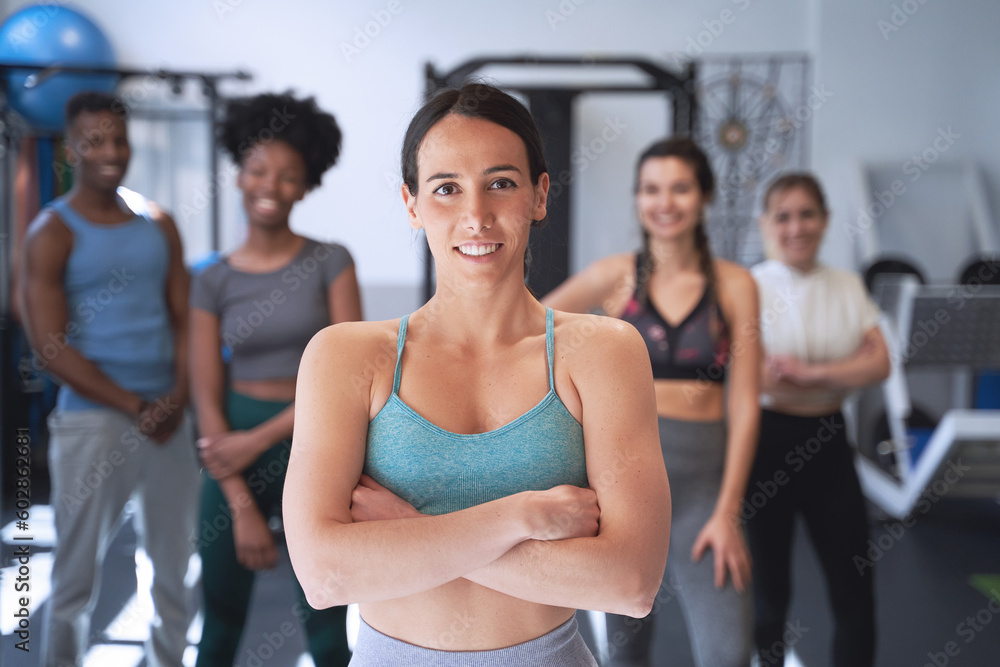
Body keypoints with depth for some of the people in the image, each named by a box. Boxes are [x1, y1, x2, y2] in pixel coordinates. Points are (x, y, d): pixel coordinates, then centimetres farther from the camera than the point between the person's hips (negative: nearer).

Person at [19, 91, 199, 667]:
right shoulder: (52, 234, -3)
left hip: (169, 418, 5)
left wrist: (178, 396, -6)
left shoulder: (158, 224, 10)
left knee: (176, 565, 12)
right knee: (78, 576, 2)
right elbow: (51, 348, -9)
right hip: (94, 420, -4)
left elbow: (184, 317, 10)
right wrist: (135, 408, -14)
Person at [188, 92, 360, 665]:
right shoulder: (214, 282, 0)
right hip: (234, 451, 2)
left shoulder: (330, 263, -4)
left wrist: (259, 440, -13)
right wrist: (242, 509, -10)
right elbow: (208, 401, -3)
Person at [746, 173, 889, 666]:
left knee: (854, 586, 4)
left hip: (828, 444, 3)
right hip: (766, 441, -3)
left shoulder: (848, 288, 7)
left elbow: (879, 364, -5)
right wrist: (844, 376, -12)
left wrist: (807, 372, -18)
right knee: (769, 584, 9)